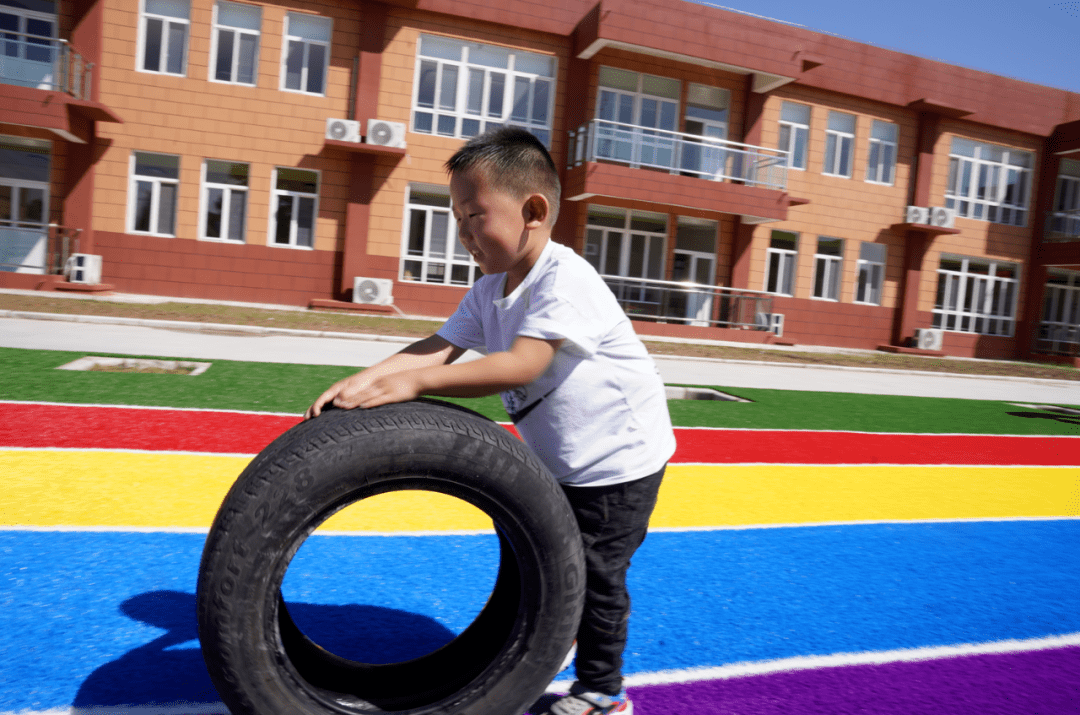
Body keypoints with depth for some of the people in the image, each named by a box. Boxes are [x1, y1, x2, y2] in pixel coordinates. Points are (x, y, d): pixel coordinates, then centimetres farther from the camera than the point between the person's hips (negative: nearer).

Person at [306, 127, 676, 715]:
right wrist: (363, 380, -25)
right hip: (556, 463, 8)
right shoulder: (488, 291, 1)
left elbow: (523, 365, -38)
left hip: (618, 459, -8)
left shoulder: (566, 280, -26)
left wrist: (414, 383, -41)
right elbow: (438, 347, -9)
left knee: (594, 575, 3)